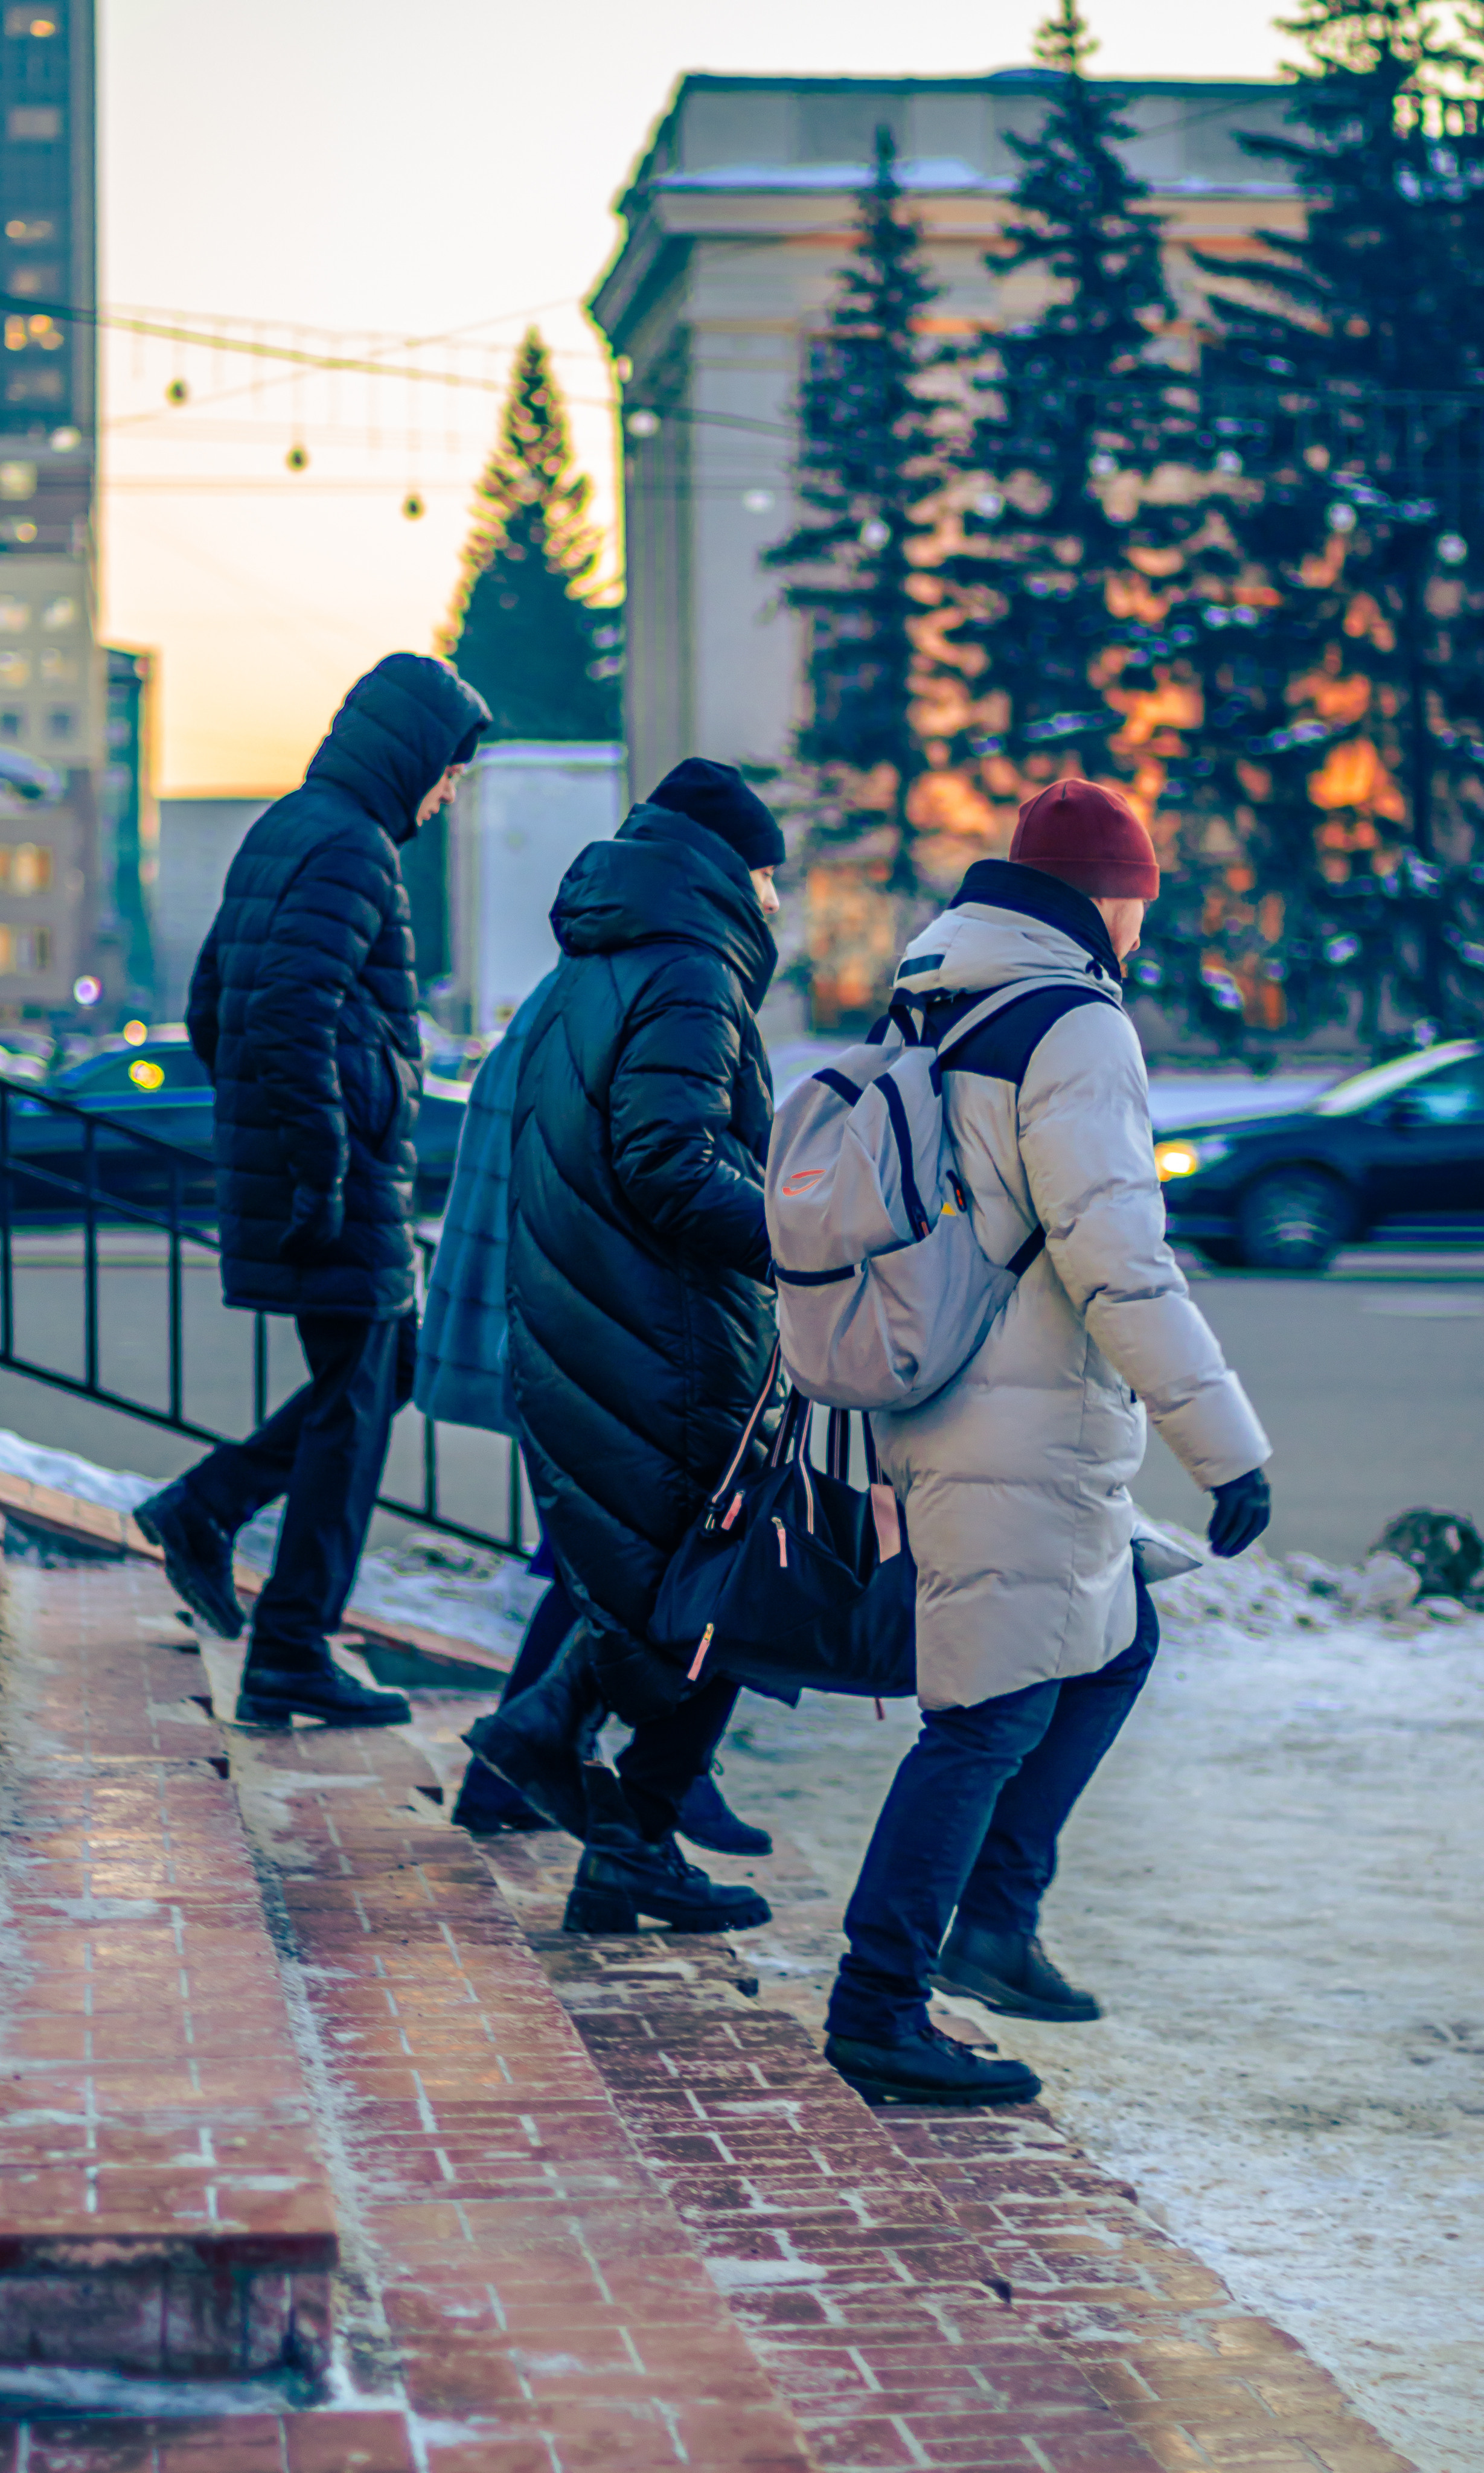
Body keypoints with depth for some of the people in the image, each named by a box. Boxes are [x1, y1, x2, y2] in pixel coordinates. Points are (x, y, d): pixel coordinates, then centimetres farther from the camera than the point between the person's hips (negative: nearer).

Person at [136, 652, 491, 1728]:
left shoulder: (283, 831, 16)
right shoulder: (350, 849, -15)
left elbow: (212, 1005, 21)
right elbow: (295, 1016, -26)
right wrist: (322, 1174, -23)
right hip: (350, 1169, -10)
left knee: (391, 1364, 20)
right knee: (352, 1406, -1)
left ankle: (207, 1508, 14)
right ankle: (293, 1659, 4)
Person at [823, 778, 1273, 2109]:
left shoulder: (934, 1011, 12)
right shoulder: (1076, 1028, -15)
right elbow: (1114, 1257, -21)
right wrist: (1226, 1442, -19)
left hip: (944, 1411, 10)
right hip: (1026, 1435, -10)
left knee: (1117, 1641, 22)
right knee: (992, 1717, -5)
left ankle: (994, 1918, 21)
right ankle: (877, 2009, -3)